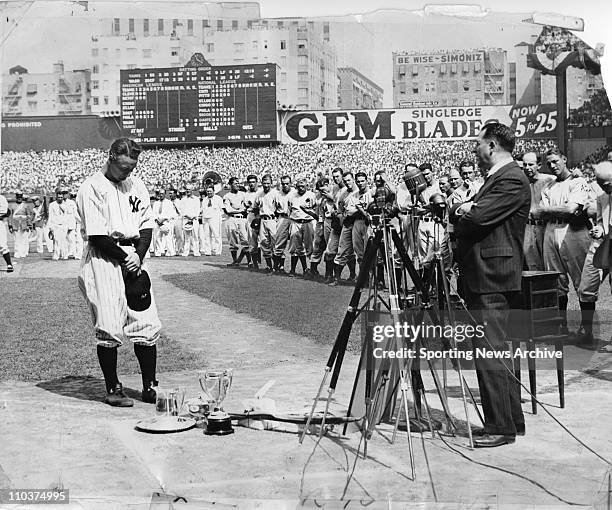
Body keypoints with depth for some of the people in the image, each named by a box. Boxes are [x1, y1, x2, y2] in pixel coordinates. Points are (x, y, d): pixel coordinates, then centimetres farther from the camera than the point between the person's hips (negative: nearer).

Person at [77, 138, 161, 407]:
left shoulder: (136, 184, 14)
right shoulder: (92, 187, -7)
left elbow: (147, 226, 11)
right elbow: (97, 236, -12)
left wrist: (138, 256, -4)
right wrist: (125, 258, -11)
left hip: (133, 258, 6)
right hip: (104, 261, -6)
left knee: (147, 325, 3)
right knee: (109, 329, -4)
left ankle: (150, 387, 13)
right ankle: (113, 389, 8)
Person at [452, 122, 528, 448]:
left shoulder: (512, 180, -13)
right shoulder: (496, 178, 20)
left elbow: (476, 218, -21)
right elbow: (468, 214, 17)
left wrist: (460, 211, 0)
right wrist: (463, 207, -6)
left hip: (492, 278, -10)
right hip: (483, 276, 10)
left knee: (489, 352, -7)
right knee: (495, 351, 14)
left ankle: (501, 427, 0)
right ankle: (511, 419, 23)